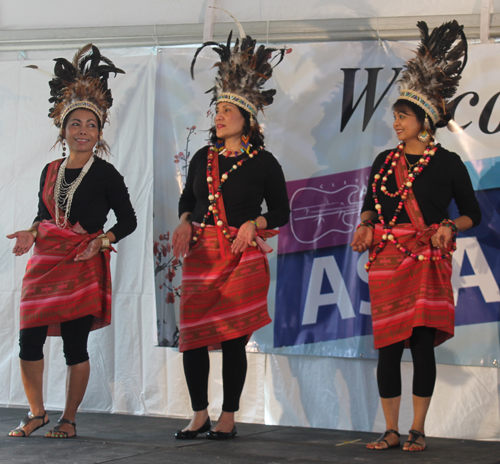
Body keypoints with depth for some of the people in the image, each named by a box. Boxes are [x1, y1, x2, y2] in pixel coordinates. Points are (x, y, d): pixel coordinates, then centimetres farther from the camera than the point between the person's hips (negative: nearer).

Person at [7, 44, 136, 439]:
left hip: (84, 263, -4)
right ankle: (37, 412, 17)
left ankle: (69, 419, 10)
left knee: (75, 344, -5)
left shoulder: (105, 174, -1)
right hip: (46, 259, 4)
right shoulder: (50, 171, 12)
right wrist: (31, 234, 2)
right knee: (29, 339, -1)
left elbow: (128, 220, 2)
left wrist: (102, 241, -12)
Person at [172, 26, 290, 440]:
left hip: (242, 256, -4)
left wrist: (253, 224, -11)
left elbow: (281, 212, 5)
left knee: (233, 337, -3)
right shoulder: (203, 158, 12)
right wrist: (185, 222, 4)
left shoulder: (263, 163, 1)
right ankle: (200, 415, 12)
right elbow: (187, 198, 24)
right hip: (201, 253, 4)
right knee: (192, 335, -1)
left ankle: (228, 417, 7)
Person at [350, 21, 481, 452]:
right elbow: (371, 204, 22)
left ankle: (417, 430, -3)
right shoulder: (384, 162, 12)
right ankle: (391, 430, 8)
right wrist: (366, 225, 2)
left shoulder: (447, 163, 2)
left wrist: (449, 226, -11)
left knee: (422, 339, -11)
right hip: (387, 259, 4)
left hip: (429, 259, -4)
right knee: (388, 345, 1)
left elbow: (473, 213, 7)